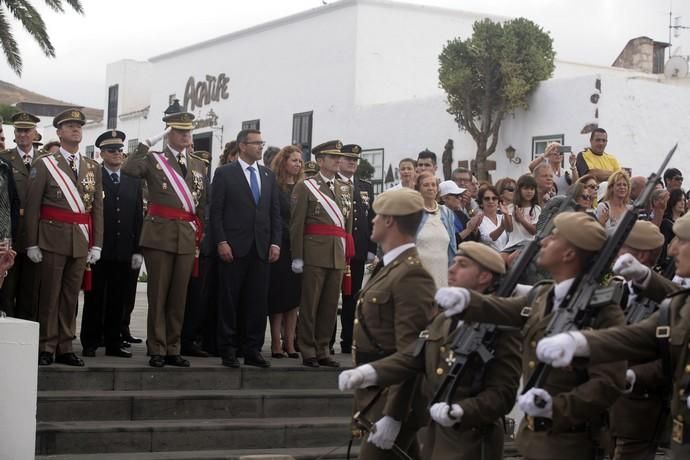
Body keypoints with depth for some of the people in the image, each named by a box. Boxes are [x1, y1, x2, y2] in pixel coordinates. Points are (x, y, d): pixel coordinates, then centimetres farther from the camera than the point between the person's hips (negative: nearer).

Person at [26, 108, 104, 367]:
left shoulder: (93, 168, 12)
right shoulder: (44, 165, 2)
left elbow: (97, 208, 11)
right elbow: (32, 206, -2)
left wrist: (96, 244, 4)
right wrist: (32, 243, -8)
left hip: (81, 240, 3)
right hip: (53, 237, -3)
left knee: (71, 295, 7)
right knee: (50, 294, -1)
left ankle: (65, 348, 13)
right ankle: (46, 348, 5)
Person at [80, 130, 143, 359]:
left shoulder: (134, 181, 13)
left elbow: (138, 217, 10)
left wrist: (138, 250, 5)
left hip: (123, 251, 4)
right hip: (97, 249, -3)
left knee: (117, 299, 7)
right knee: (94, 297, 3)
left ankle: (113, 343, 14)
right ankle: (90, 343, 10)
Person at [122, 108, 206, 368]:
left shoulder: (199, 165, 15)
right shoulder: (154, 159, 2)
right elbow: (128, 169, -18)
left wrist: (199, 235, 13)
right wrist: (149, 143, -16)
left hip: (187, 237, 4)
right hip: (160, 234, -4)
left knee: (179, 295, 7)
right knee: (158, 294, -1)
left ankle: (173, 349, 14)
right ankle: (157, 350, 5)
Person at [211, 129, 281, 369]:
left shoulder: (268, 175, 15)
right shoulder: (225, 173, 1)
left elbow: (275, 212, 14)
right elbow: (216, 211, -3)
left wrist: (275, 242, 4)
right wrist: (221, 242, -12)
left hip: (261, 249, 4)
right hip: (233, 248, -4)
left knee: (258, 302, 4)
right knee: (230, 301, 1)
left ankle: (252, 350, 10)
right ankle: (228, 351, 7)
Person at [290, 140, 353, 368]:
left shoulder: (346, 189, 17)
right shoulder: (305, 187, 0)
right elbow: (296, 223, -4)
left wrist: (347, 254, 12)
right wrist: (297, 256, -9)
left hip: (338, 254, 5)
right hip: (315, 252, -5)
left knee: (331, 304, 7)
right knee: (310, 302, -2)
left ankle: (322, 350, 16)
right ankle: (308, 351, 5)